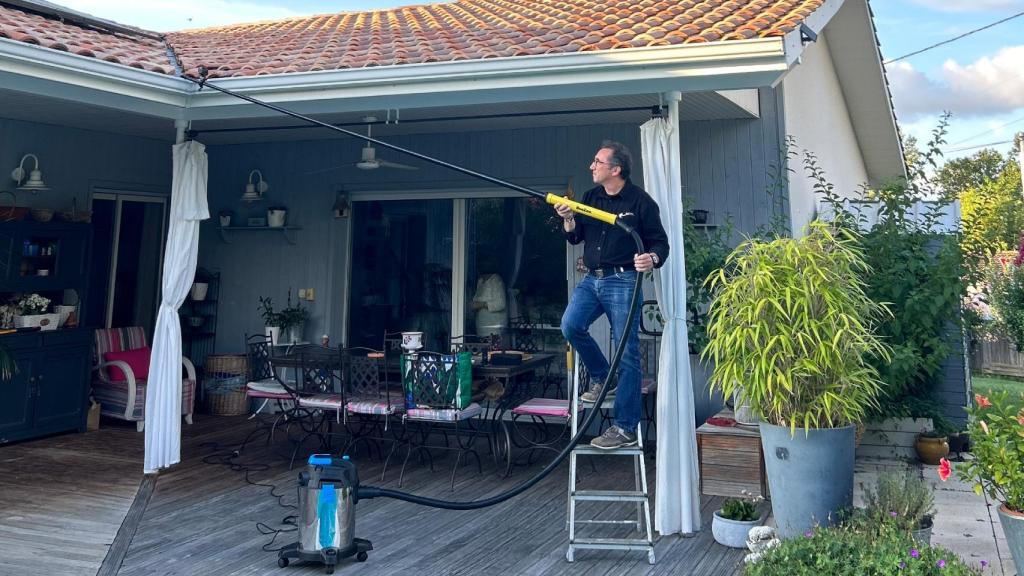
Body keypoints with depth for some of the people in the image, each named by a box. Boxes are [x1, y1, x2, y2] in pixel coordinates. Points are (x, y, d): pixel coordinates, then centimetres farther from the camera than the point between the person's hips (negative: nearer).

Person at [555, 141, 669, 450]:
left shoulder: (640, 201, -4)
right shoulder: (589, 198, 12)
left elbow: (660, 242, -1)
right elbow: (575, 237, 13)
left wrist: (652, 258, -23)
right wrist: (568, 218, -7)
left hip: (622, 281, -5)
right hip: (591, 279, 6)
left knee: (627, 352, -4)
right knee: (570, 325, -16)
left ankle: (625, 429, 1)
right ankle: (601, 378, 11)